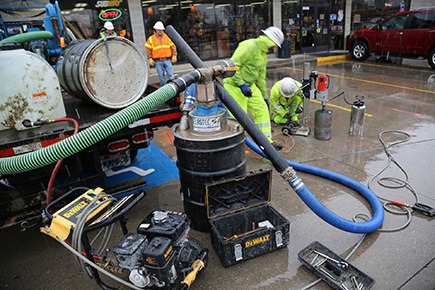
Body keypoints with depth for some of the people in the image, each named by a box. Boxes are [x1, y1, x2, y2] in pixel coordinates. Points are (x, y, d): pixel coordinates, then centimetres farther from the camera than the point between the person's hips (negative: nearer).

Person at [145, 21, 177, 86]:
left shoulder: (168, 37, 11)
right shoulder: (151, 39, 5)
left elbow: (173, 46, 11)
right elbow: (148, 50, 3)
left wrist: (174, 56, 1)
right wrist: (149, 59, -5)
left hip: (167, 60, 1)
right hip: (158, 61, -1)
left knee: (171, 75, -4)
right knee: (161, 76, 3)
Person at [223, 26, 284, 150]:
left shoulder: (263, 55, 15)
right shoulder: (249, 46, -17)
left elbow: (261, 77, 22)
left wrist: (264, 97, 24)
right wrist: (241, 85, -28)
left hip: (249, 86, 9)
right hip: (235, 86, -9)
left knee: (262, 110, 6)